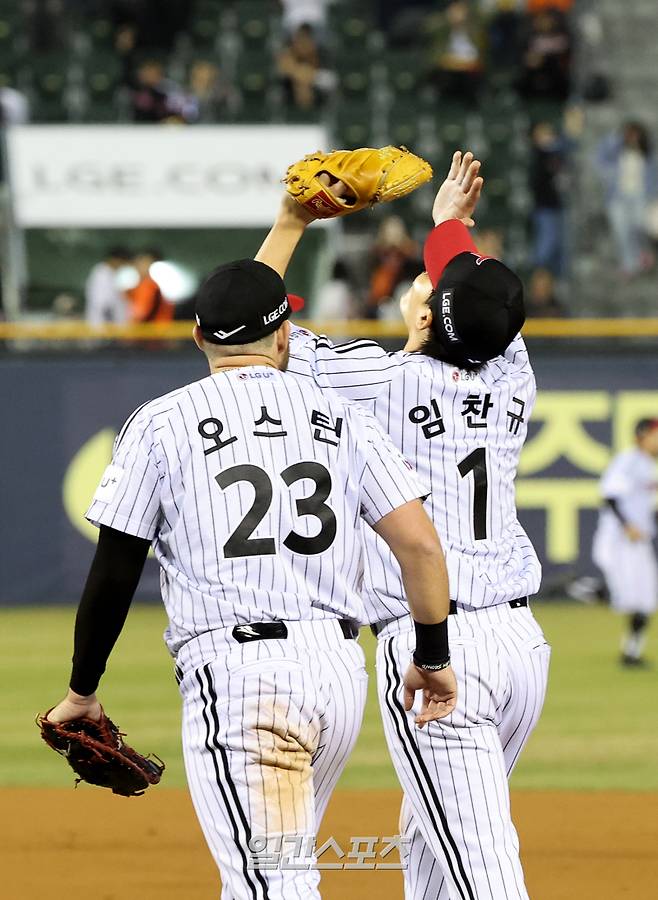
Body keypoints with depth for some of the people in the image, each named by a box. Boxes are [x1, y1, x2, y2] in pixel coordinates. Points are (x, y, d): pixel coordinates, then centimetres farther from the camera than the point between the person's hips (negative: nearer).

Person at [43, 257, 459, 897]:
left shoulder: (161, 424, 2)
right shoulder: (340, 418, 11)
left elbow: (113, 575, 1)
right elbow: (420, 544, 3)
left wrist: (82, 690, 12)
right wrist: (434, 659, 15)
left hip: (235, 674, -5)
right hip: (339, 667, 5)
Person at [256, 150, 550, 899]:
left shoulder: (386, 382, -6)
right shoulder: (512, 380, 8)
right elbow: (484, 306, 33)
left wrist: (290, 223, 10)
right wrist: (450, 224, 44)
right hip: (521, 640, 6)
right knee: (429, 835, 23)